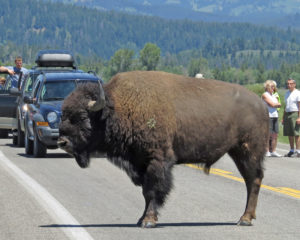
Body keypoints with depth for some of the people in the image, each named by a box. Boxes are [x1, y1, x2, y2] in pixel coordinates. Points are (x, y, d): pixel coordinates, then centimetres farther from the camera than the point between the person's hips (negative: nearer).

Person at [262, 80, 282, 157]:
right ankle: (267, 152, -5)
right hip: (268, 116, -8)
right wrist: (277, 104, 5)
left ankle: (273, 151, 11)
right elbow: (272, 104, -12)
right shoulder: (265, 95, -4)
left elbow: (279, 105, 11)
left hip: (275, 116, 8)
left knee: (275, 135, 5)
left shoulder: (273, 95, 21)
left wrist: (275, 104, -6)